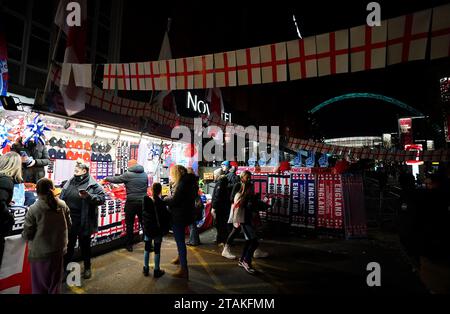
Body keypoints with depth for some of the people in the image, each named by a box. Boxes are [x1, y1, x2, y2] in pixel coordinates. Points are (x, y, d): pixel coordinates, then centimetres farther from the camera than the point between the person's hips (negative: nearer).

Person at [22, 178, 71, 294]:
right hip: (58, 250, 3)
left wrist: (23, 234, 10)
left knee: (40, 285, 16)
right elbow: (69, 225, 3)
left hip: (39, 252, -3)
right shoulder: (62, 205, -8)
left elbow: (27, 234, -12)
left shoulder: (33, 209, -18)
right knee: (55, 282, 21)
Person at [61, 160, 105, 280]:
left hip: (84, 222, -4)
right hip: (69, 221, 4)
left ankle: (87, 268, 32)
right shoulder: (70, 182, 7)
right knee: (68, 245, 16)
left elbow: (102, 198, -16)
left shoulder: (92, 185, -11)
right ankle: (65, 268, 33)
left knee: (85, 245, 13)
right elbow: (62, 198, 16)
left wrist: (88, 196, -29)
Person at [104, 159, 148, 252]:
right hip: (142, 201, 4)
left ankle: (129, 245, 19)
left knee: (130, 224, 10)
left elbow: (116, 179, 1)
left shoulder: (128, 174, -8)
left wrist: (106, 178, 19)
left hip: (131, 202, -4)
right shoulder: (144, 174, 5)